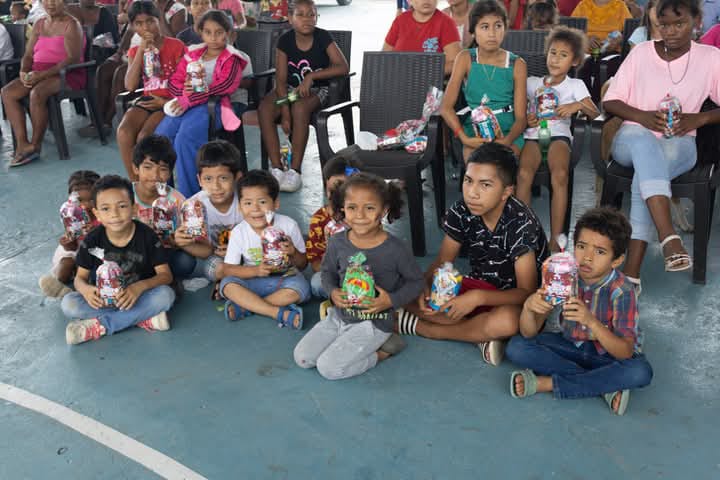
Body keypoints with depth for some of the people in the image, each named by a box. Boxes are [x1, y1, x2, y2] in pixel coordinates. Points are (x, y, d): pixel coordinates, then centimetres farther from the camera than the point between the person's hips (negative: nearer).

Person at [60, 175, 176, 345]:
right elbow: (80, 277, -2)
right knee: (68, 304, -26)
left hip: (136, 297, -1)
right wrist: (85, 289, -29)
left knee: (166, 295, -31)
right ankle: (144, 318, -24)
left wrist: (140, 286, -34)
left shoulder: (146, 235, -12)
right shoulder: (92, 240, -8)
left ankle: (99, 326, -25)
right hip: (103, 300, 2)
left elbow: (165, 275, -13)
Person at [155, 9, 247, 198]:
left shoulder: (231, 58, 6)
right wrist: (184, 91, -7)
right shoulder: (192, 54, 22)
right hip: (186, 102, 5)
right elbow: (174, 81, 20)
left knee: (185, 138, -31)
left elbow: (224, 85, -11)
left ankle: (188, 195, -24)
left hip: (212, 104, -5)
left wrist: (189, 100, -17)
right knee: (160, 136, -20)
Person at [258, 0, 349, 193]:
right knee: (264, 109, -26)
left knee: (300, 108, -36)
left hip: (317, 89, -3)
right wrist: (285, 112, -21)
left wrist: (311, 76, -25)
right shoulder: (285, 40, -6)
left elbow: (343, 67, -19)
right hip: (290, 88, 3)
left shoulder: (322, 37, -10)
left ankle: (295, 170, -29)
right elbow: (281, 79, -9)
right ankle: (276, 168, -24)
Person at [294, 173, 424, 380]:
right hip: (339, 315, 5)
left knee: (328, 368, -15)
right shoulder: (337, 243, -7)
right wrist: (333, 292, -11)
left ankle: (383, 350, 4)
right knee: (301, 357, -1)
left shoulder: (395, 249, -19)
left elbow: (416, 281, -5)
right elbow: (328, 272, 11)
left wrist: (392, 300, -20)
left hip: (373, 322, -5)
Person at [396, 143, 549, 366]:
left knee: (506, 321, -42)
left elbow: (527, 292, -26)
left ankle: (419, 327, -21)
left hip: (513, 299, -5)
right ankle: (480, 333, -20)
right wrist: (426, 287, -27)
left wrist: (478, 297, -41)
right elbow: (441, 263, -3)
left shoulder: (520, 223, -25)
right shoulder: (461, 212, -10)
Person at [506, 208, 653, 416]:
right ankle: (604, 386, -18)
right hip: (572, 346, 3)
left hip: (609, 353, -3)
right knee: (516, 347, -19)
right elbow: (529, 333, -18)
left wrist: (591, 321, -48)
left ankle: (546, 383, -25)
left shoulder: (621, 292, -25)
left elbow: (625, 352, -32)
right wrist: (528, 306, -42)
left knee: (640, 372, -34)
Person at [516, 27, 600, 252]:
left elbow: (596, 114, 7)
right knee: (524, 174, -31)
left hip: (559, 134, -1)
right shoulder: (532, 83, 24)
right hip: (533, 134, 2)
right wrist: (524, 119, -1)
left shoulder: (575, 85, 18)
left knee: (560, 175, -33)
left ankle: (555, 239, -31)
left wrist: (578, 105, -13)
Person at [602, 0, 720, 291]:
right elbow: (610, 102, 5)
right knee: (644, 144, -39)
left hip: (679, 142, 0)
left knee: (647, 170, -36)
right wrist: (642, 116, -13)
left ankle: (631, 270, -41)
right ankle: (669, 237, -54)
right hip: (634, 139, 0)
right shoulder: (641, 53, 6)